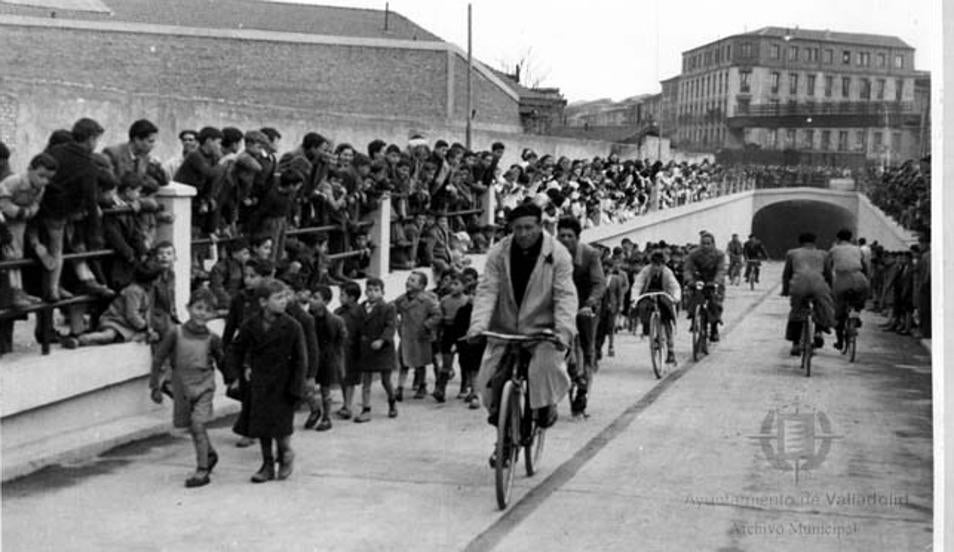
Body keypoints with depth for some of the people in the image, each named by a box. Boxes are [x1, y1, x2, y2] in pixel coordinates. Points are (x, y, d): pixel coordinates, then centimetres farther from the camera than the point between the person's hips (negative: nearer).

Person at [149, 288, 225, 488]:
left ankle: (202, 470, -7)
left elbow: (221, 361, 10)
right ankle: (210, 455, 40)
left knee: (198, 425, -14)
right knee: (192, 427, 14)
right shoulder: (176, 334, -10)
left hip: (203, 386, -2)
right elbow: (158, 358, -3)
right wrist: (155, 386, -2)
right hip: (181, 387, 2)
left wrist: (231, 380, 14)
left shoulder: (211, 339, -7)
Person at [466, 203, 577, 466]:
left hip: (540, 327, -2)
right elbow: (487, 290, -9)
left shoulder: (557, 254, -9)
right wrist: (477, 325, -23)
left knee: (546, 365, -28)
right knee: (491, 378, -6)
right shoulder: (499, 253, -4)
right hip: (504, 328, 2)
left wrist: (564, 330, -29)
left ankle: (546, 407, 7)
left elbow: (565, 296, -15)